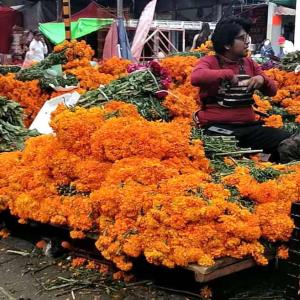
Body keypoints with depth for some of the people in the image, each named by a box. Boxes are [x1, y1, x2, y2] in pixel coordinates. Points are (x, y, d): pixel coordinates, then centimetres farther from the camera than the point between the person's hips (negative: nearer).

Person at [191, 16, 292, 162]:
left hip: (248, 126, 6)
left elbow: (272, 91, 22)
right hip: (217, 127, -5)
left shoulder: (249, 63, 18)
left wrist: (262, 79, -1)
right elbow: (196, 77, -23)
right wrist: (228, 74, -16)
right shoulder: (210, 61, 2)